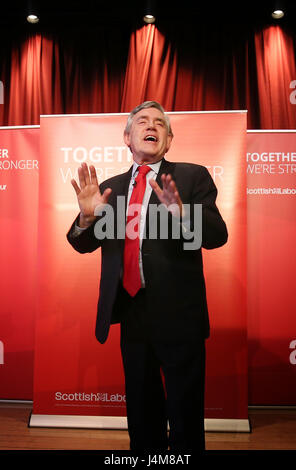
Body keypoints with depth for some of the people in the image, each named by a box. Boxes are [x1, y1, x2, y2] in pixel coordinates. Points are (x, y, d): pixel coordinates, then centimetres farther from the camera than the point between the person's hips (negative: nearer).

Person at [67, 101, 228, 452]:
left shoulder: (192, 177, -2)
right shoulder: (111, 187, 9)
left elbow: (217, 236, -13)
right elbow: (85, 244, 9)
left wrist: (181, 211, -33)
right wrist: (87, 215, -13)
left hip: (178, 315, -3)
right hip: (132, 313, 4)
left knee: (185, 414, 11)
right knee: (141, 413, 21)